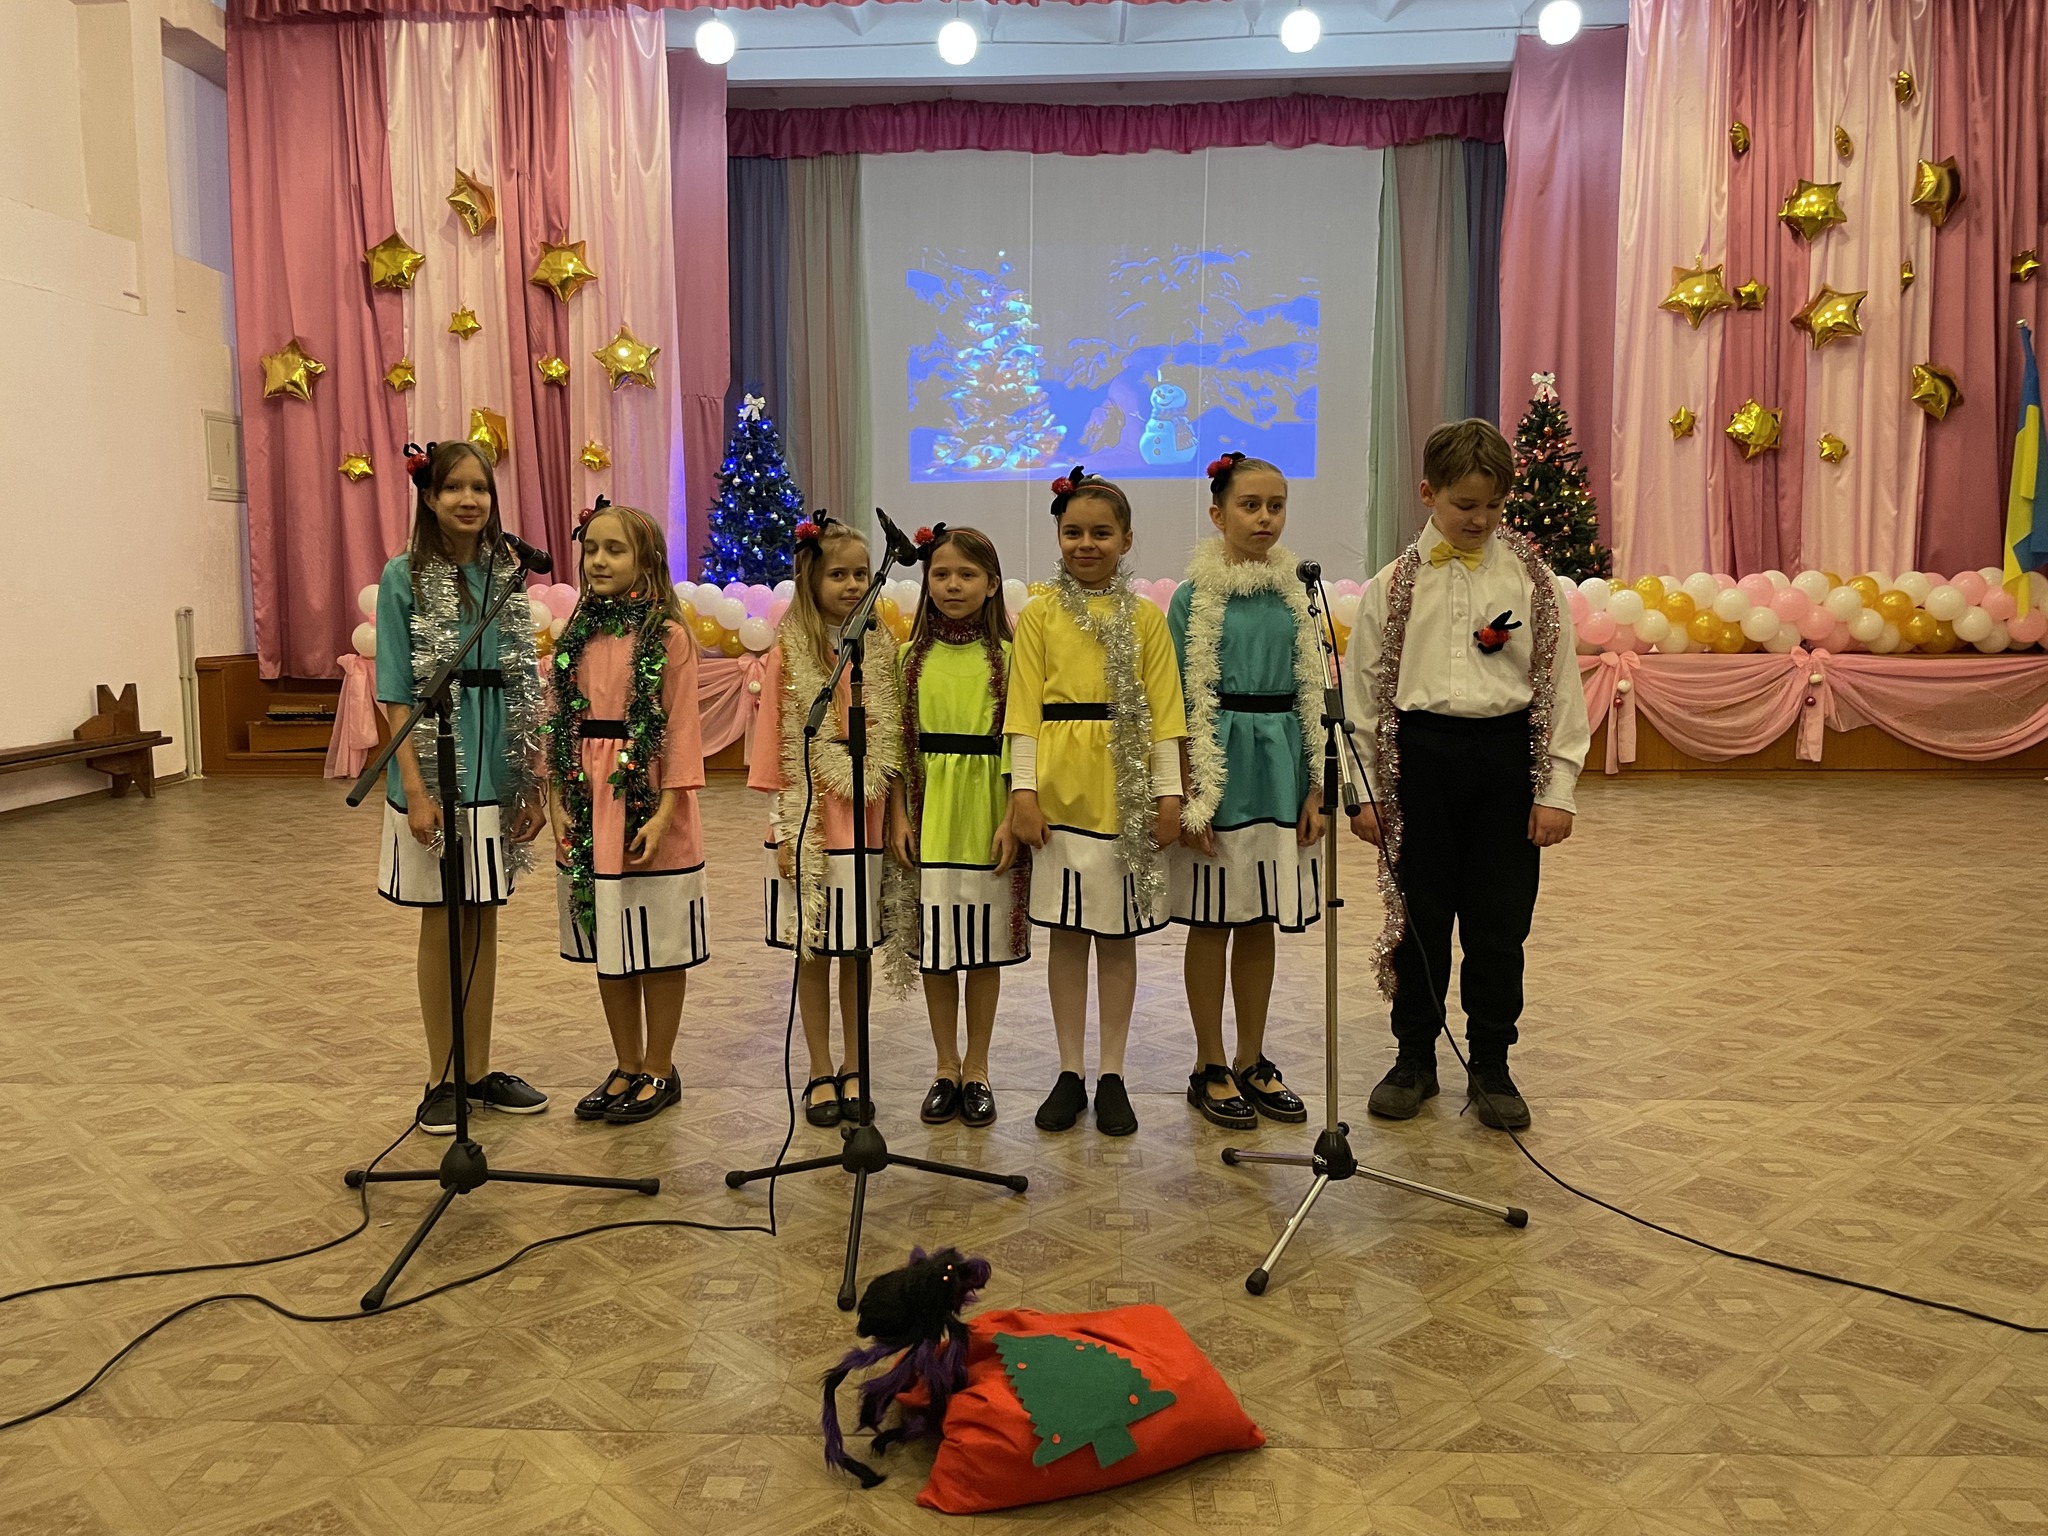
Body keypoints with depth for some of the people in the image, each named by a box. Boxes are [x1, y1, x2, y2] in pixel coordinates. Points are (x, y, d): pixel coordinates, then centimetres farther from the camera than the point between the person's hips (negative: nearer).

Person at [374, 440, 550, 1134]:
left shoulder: (506, 575, 7)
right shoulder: (404, 578, -4)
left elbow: (524, 688, 9)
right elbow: (397, 694, -7)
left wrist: (535, 780, 5)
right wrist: (415, 788, -15)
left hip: (497, 773, 4)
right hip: (434, 772, -4)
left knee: (484, 921, 11)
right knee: (441, 923, 5)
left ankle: (480, 1071, 22)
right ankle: (442, 1079, 17)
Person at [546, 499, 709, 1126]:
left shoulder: (668, 637, -7)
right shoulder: (575, 638, 9)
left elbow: (682, 732, -9)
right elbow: (557, 725, 9)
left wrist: (662, 815, -15)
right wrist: (557, 804, 0)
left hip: (646, 808, -5)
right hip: (588, 811, 5)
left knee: (658, 949, 4)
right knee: (607, 947, 13)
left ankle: (659, 1071, 18)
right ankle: (627, 1067, 26)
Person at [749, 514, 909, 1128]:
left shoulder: (881, 650, 4)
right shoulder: (789, 652, -4)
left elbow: (895, 742, 5)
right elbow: (775, 745, -4)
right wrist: (787, 825, -7)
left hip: (867, 819, 2)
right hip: (808, 821, -2)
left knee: (858, 952, 10)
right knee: (813, 954, 6)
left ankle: (853, 1069, 23)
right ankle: (820, 1073, 19)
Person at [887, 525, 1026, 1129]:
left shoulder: (1007, 656, -2)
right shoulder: (912, 657, 5)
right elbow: (897, 743, 5)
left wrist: (1011, 819, -10)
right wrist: (898, 814, -2)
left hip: (987, 815, -2)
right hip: (929, 814, 2)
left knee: (985, 946, 6)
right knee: (935, 945, 7)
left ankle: (976, 1070, 20)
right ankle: (946, 1068, 21)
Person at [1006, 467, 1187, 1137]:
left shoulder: (1145, 618, 6)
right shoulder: (1039, 616, 5)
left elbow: (1163, 712, 4)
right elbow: (1024, 709, 2)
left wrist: (1169, 792, -2)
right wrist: (1023, 789, -5)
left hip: (1126, 792, 0)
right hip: (1059, 792, 0)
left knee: (1119, 935, 6)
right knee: (1066, 933, 7)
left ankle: (1112, 1075, 16)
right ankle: (1070, 1073, 17)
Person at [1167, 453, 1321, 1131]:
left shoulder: (1294, 593, 7)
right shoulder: (1194, 597, -5)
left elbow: (1310, 697, 9)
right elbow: (1183, 707, -7)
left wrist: (1315, 788, 4)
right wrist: (1190, 797, -11)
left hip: (1281, 770, 4)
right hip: (1219, 768, -4)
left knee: (1261, 922, 11)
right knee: (1213, 921, 4)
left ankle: (1252, 1060, 24)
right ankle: (1210, 1067, 16)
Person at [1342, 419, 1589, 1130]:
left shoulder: (1532, 581, 2)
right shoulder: (1394, 586, 3)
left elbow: (1561, 688, 2)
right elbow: (1362, 691, 5)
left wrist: (1556, 790, -2)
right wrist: (1363, 791, 2)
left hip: (1506, 757, 0)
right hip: (1419, 756, 0)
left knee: (1499, 922, 6)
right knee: (1419, 916, 8)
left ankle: (1490, 1066, 21)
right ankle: (1415, 1058, 24)